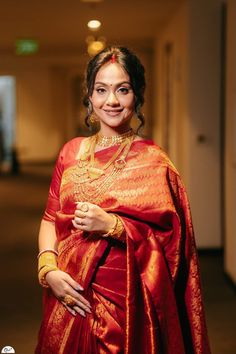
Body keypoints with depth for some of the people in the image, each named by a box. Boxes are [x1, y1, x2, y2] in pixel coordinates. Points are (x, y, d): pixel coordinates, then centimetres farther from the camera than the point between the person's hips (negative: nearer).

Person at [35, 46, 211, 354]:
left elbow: (168, 241, -10)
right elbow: (51, 217, 7)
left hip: (124, 300, -4)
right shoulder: (72, 152, 6)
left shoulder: (152, 161, -7)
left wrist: (111, 225, -22)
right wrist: (49, 270, -9)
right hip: (69, 297, 4)